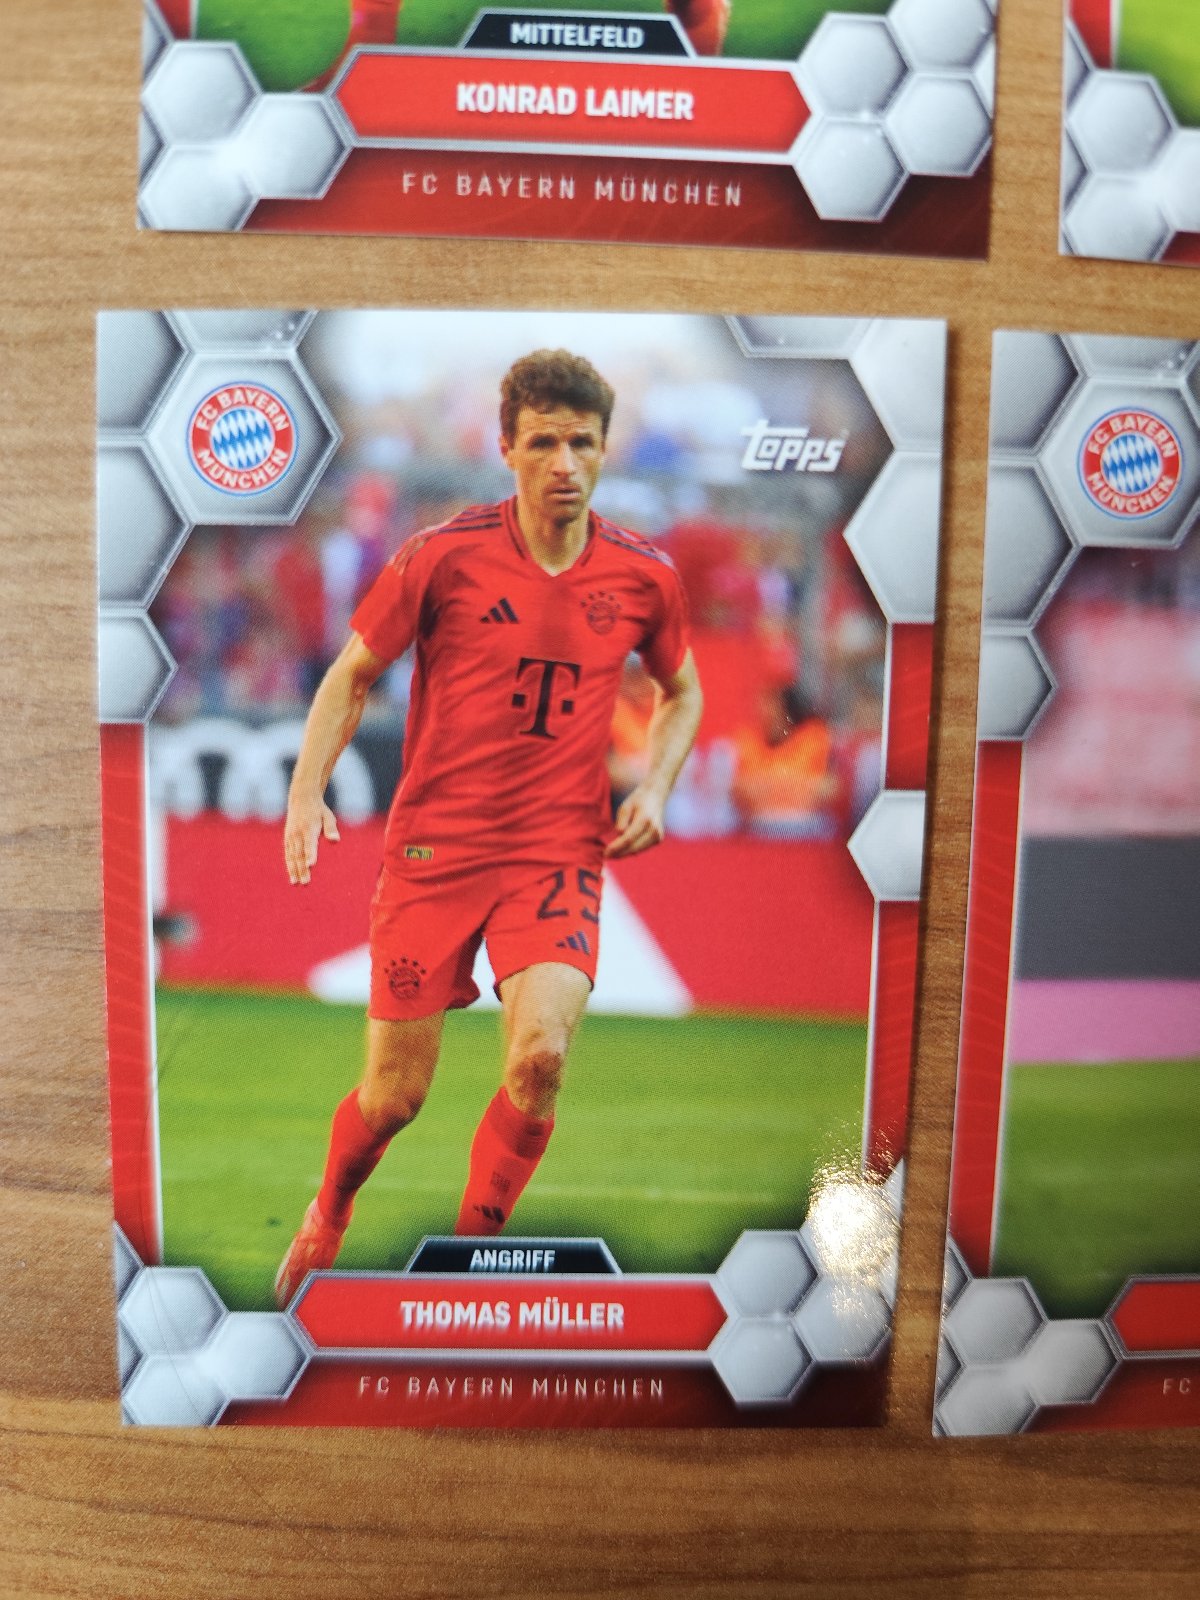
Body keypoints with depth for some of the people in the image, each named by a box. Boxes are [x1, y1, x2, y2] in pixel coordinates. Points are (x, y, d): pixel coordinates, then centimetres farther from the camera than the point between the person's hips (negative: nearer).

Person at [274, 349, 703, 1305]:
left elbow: (681, 693, 18)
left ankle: (471, 1253, 8)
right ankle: (326, 1223, 43)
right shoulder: (444, 554, -6)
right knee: (394, 1096, 6)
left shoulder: (645, 575, 1)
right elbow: (353, 675, 5)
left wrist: (654, 786, 1)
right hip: (433, 844, -1)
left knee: (541, 1052, -22)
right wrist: (308, 791, -8)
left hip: (562, 850, 1)